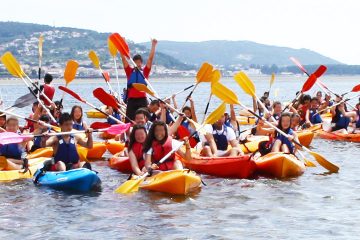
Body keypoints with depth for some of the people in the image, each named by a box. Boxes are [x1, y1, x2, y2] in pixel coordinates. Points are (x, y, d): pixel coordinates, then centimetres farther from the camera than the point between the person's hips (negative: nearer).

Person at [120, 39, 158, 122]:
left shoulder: (145, 72, 7)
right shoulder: (130, 71, 8)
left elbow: (150, 58, 4)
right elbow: (123, 58, 5)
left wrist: (153, 45, 0)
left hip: (142, 100, 0)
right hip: (131, 100, 0)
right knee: (129, 121, -4)